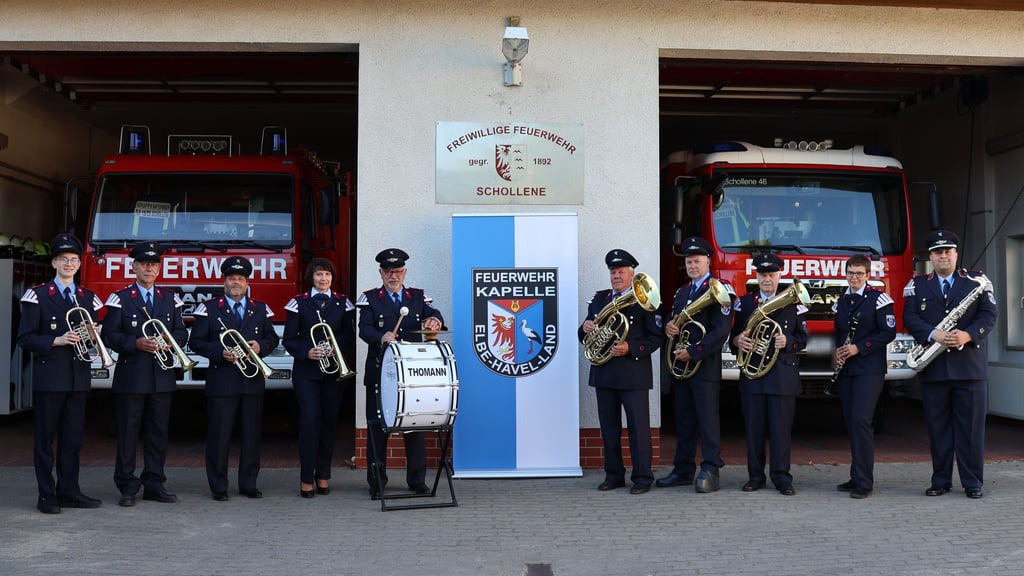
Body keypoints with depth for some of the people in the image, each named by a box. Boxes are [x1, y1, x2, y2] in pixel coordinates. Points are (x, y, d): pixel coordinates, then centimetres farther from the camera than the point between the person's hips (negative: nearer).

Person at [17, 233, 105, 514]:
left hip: (79, 377, 4)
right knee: (45, 438, 1)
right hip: (49, 377, -4)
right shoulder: (37, 296, -1)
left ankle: (68, 491, 15)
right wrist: (56, 340, -17)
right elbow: (25, 338, -6)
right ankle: (47, 496, 6)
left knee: (73, 437, 8)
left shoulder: (88, 298, 13)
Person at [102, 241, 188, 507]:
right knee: (128, 432, 0)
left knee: (158, 432, 7)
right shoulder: (120, 299, 1)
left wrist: (171, 342, -8)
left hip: (162, 376, 4)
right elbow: (110, 335, -4)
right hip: (131, 377, -3)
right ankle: (127, 486, 7)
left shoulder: (170, 299, 13)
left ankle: (154, 484, 15)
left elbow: (181, 332, 13)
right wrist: (136, 343, -18)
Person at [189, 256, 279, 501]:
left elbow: (273, 338, 16)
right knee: (219, 434, -2)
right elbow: (196, 341, 0)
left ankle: (248, 484, 15)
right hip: (221, 381, -3)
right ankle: (218, 486, 8)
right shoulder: (209, 309, 5)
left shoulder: (260, 309, 13)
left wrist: (260, 346, -6)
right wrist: (220, 352, -13)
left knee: (251, 434, 5)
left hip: (253, 380, 3)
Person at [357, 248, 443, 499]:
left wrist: (435, 320, -28)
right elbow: (364, 329, -9)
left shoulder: (419, 297, 12)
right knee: (377, 425, 2)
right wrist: (381, 337, -30)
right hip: (380, 372, -2)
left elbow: (434, 317, -3)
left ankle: (417, 480, 15)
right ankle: (376, 482, 10)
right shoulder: (370, 299, 5)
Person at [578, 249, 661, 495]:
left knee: (638, 426, -2)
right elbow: (585, 337, 16)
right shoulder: (598, 299, 14)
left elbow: (656, 337, -7)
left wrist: (630, 348, -20)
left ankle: (642, 477, 5)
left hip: (633, 373, -5)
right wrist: (585, 328, -7)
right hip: (604, 373, 5)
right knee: (609, 426, 10)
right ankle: (614, 475, 19)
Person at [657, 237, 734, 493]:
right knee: (684, 420, 11)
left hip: (705, 366, -7)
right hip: (680, 366, 7)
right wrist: (668, 327, 0)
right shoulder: (681, 292, 19)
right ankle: (683, 470, 16)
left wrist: (692, 352, -16)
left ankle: (710, 472, -3)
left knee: (707, 419, -6)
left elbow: (721, 331, -14)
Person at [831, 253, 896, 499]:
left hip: (870, 369, -6)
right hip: (846, 369, 6)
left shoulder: (878, 299, -4)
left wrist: (859, 348, -16)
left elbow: (889, 332, -9)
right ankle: (857, 477, 15)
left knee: (861, 420, -14)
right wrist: (837, 352, 2)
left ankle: (864, 482, -11)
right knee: (851, 422, 7)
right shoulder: (840, 303, 16)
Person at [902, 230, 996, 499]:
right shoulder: (917, 285, 8)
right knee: (937, 425, 6)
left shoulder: (976, 281, 6)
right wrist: (933, 334, -18)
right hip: (933, 367, 1)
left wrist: (968, 335, -18)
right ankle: (940, 480, 14)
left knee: (971, 425, 1)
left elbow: (989, 314, -2)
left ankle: (973, 483, 8)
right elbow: (910, 317, -2)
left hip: (969, 364, -1)